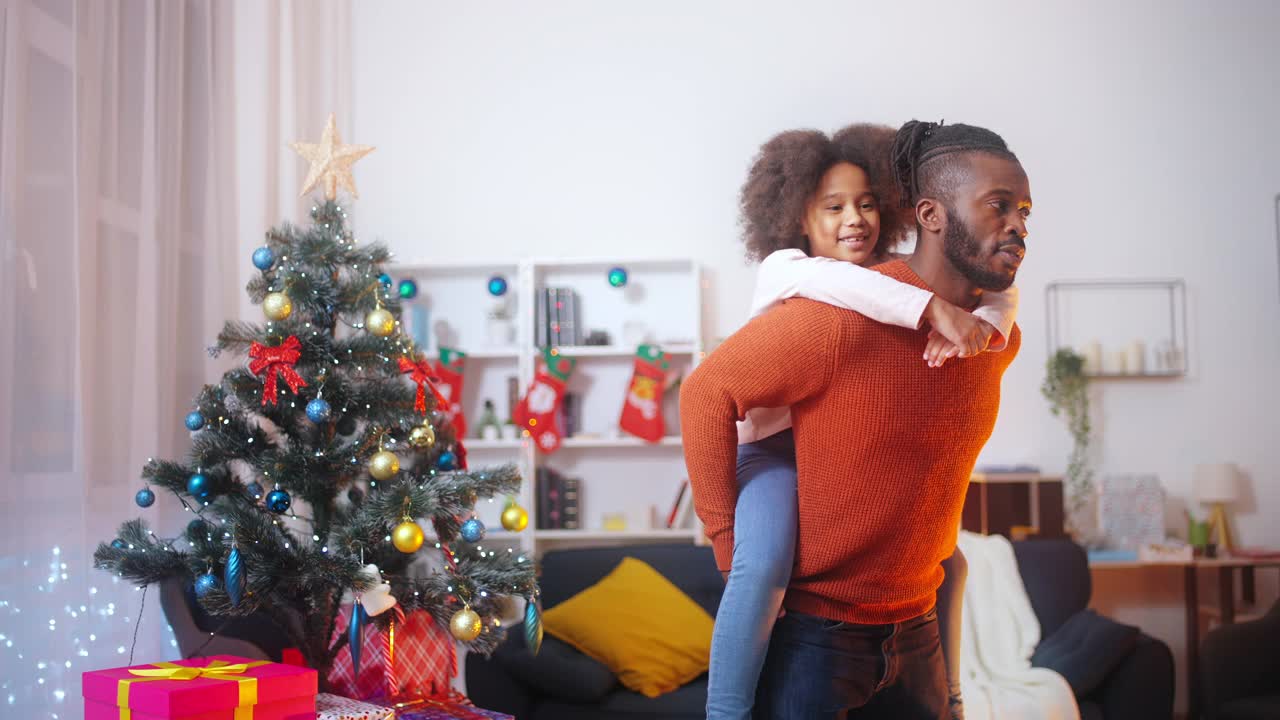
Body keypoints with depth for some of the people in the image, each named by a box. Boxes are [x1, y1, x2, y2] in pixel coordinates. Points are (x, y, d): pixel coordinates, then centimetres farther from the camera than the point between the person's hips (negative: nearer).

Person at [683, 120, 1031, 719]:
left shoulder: (1002, 341, 2)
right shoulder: (842, 314, -22)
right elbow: (707, 393, -16)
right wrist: (730, 544, -14)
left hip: (914, 630, 7)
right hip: (811, 630, -7)